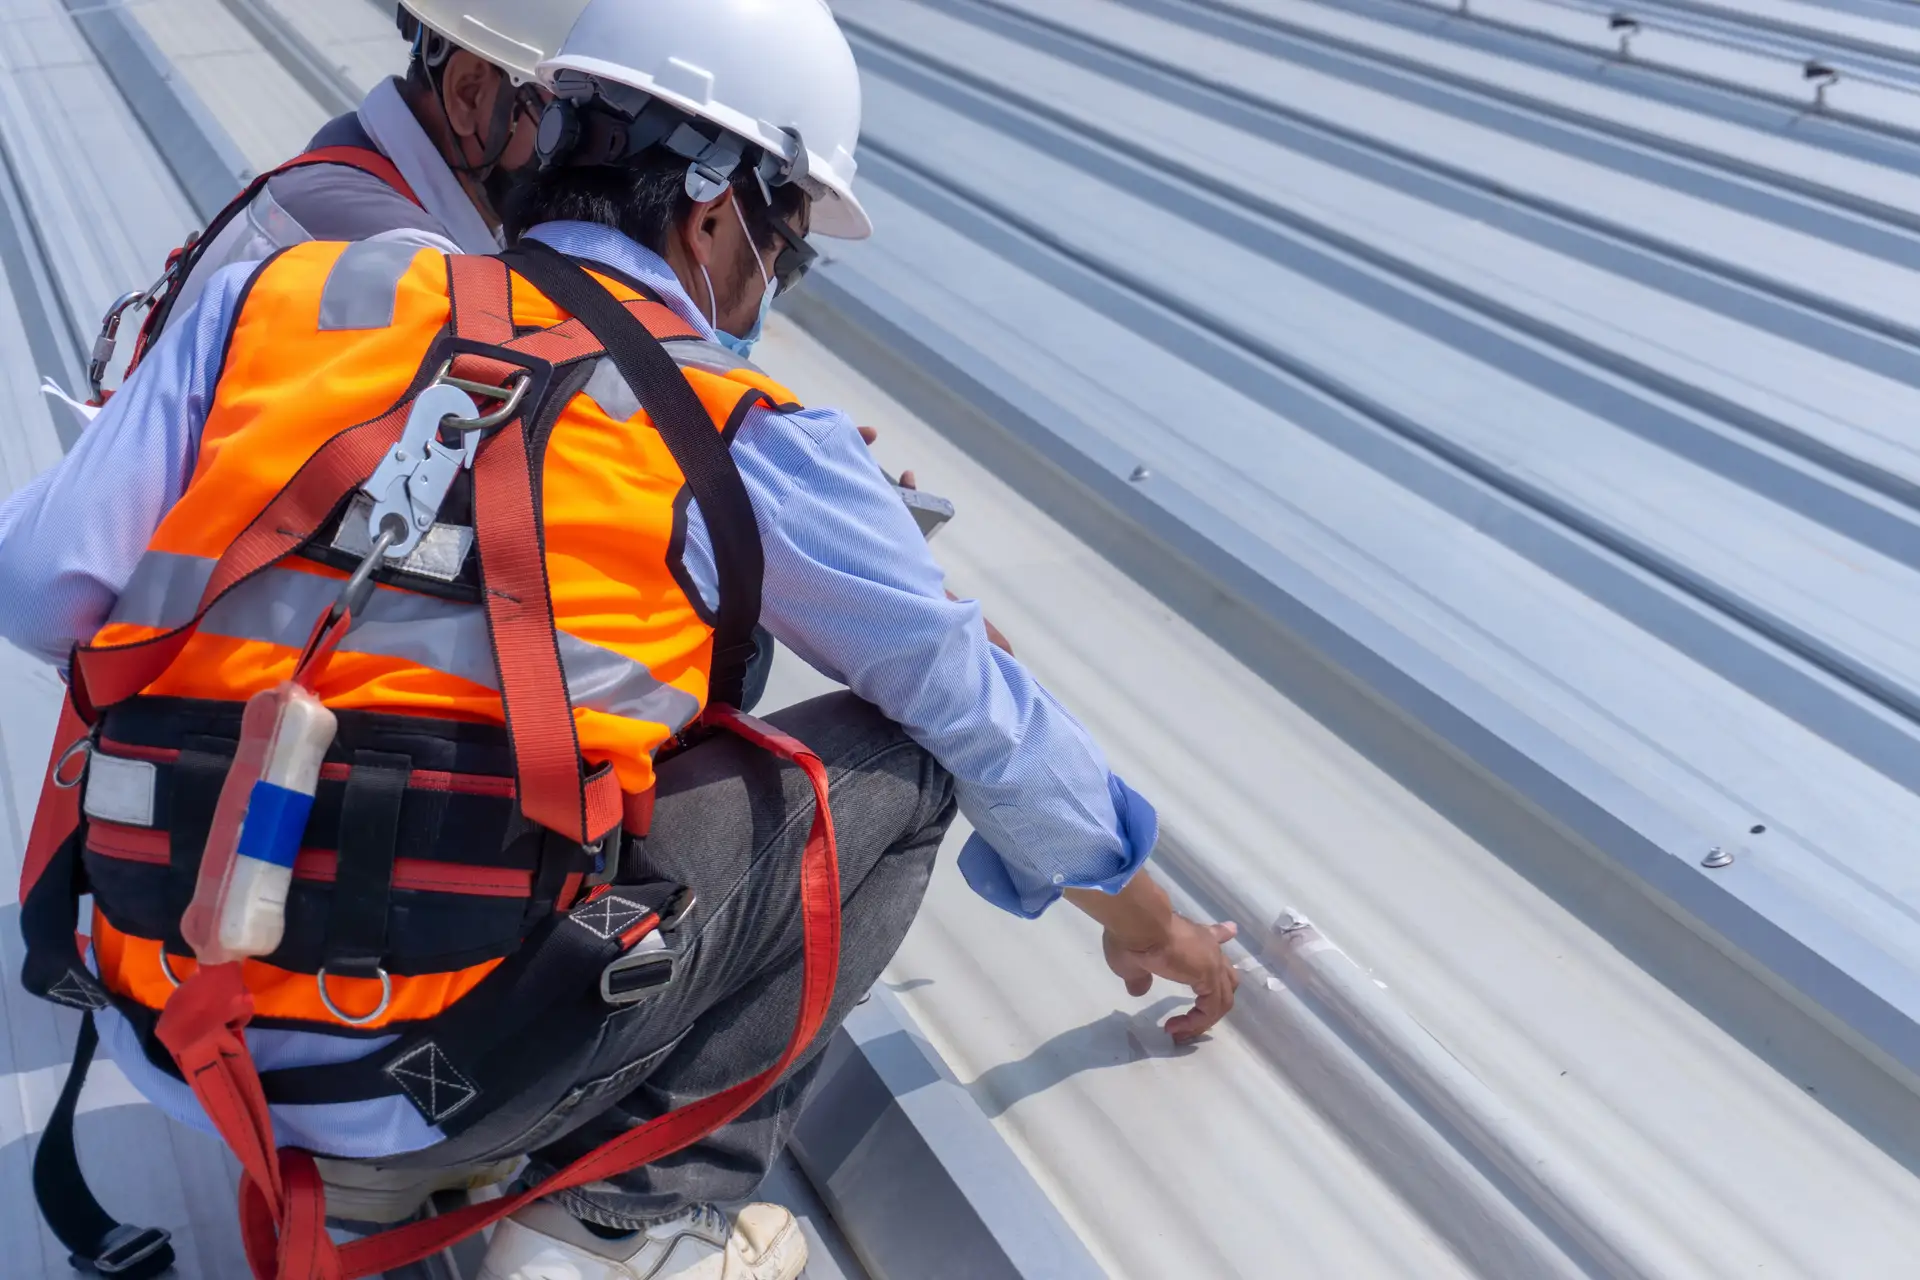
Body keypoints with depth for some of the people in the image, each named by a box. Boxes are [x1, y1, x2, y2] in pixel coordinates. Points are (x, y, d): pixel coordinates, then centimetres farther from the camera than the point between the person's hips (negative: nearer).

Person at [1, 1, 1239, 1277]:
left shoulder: (284, 297, 4)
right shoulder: (747, 443, -4)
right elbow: (978, 707, 6)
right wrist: (1145, 917, 21)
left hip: (163, 1029, 6)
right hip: (434, 1063, -5)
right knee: (886, 761, 7)